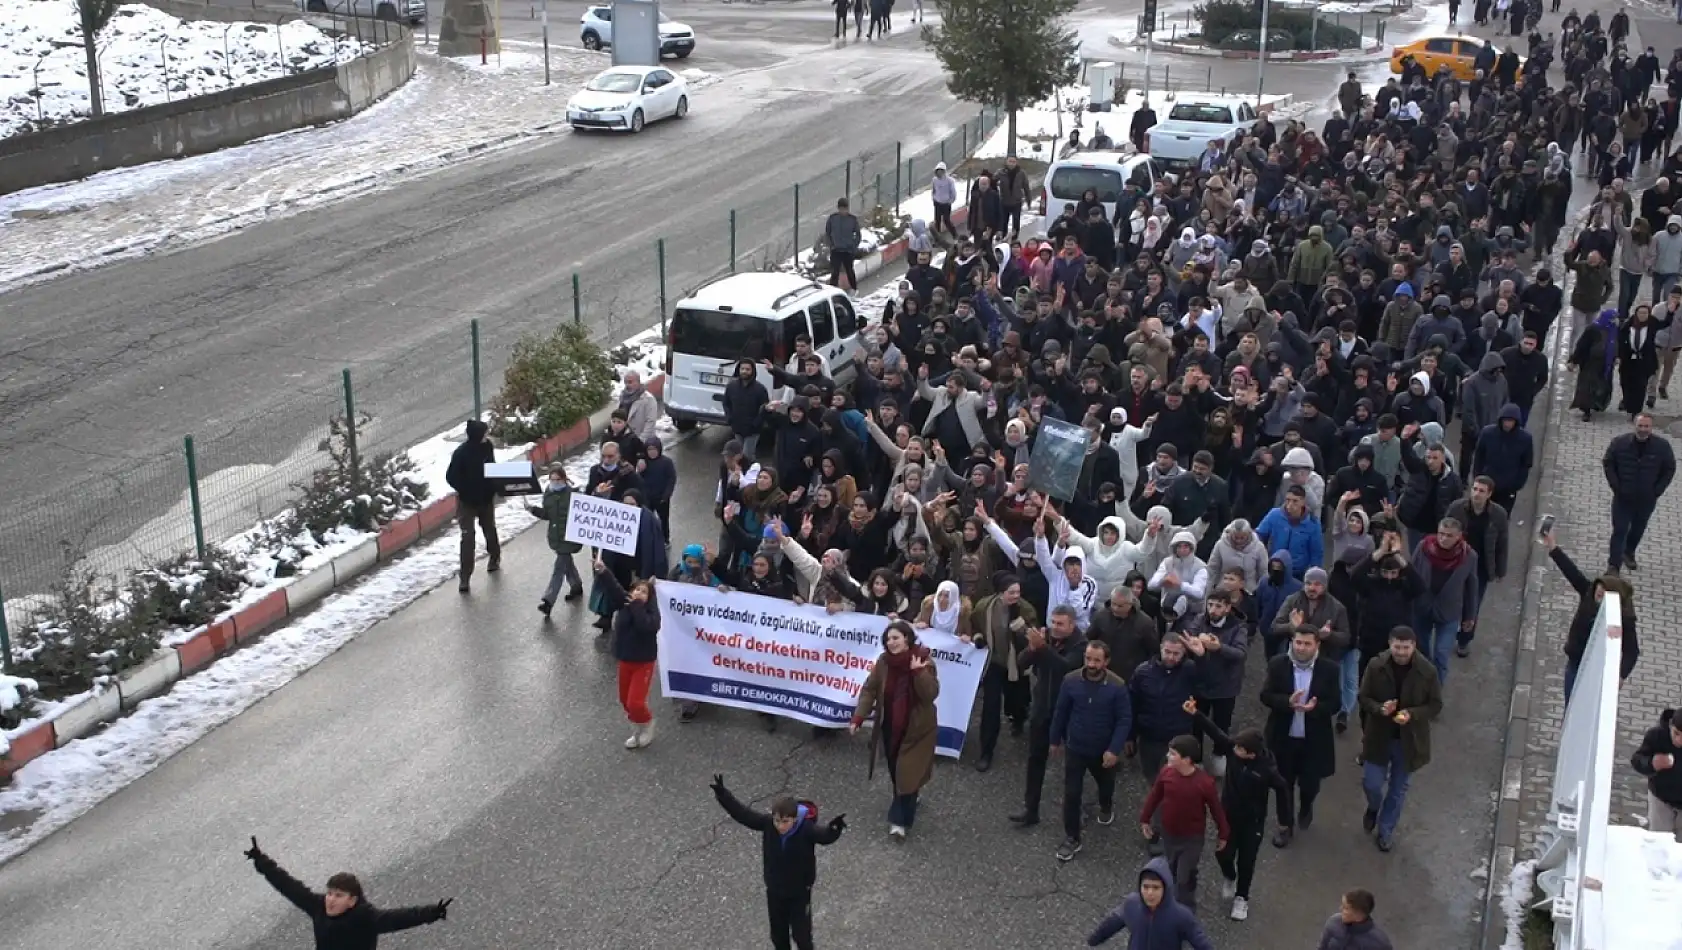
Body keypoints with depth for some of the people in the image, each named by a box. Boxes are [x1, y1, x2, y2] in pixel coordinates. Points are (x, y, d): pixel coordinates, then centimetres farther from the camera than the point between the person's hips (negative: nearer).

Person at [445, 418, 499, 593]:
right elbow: (450, 477, -18)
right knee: (467, 538, -6)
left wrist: (494, 487, -4)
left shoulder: (487, 446, -8)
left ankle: (494, 559, 47)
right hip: (467, 501, -5)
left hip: (486, 498, 5)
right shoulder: (460, 453, -24)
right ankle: (465, 578, -2)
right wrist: (465, 492, -23)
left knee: (490, 530, 22)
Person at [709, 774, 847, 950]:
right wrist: (722, 794, -29)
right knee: (778, 934, 22)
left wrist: (834, 828, -68)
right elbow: (742, 814, -18)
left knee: (801, 934, 11)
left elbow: (825, 836, -45)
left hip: (800, 893, -3)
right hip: (774, 891, 3)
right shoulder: (768, 824, -20)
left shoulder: (807, 829, -29)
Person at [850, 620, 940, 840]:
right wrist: (858, 718, -13)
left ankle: (899, 820, 6)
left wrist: (918, 671, -36)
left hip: (916, 728, -4)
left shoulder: (924, 663, -17)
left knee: (907, 774, -3)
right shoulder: (883, 662, -8)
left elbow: (931, 695, -24)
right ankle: (906, 805, 42)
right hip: (890, 727, 4)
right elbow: (869, 690, -6)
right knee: (895, 772, 17)